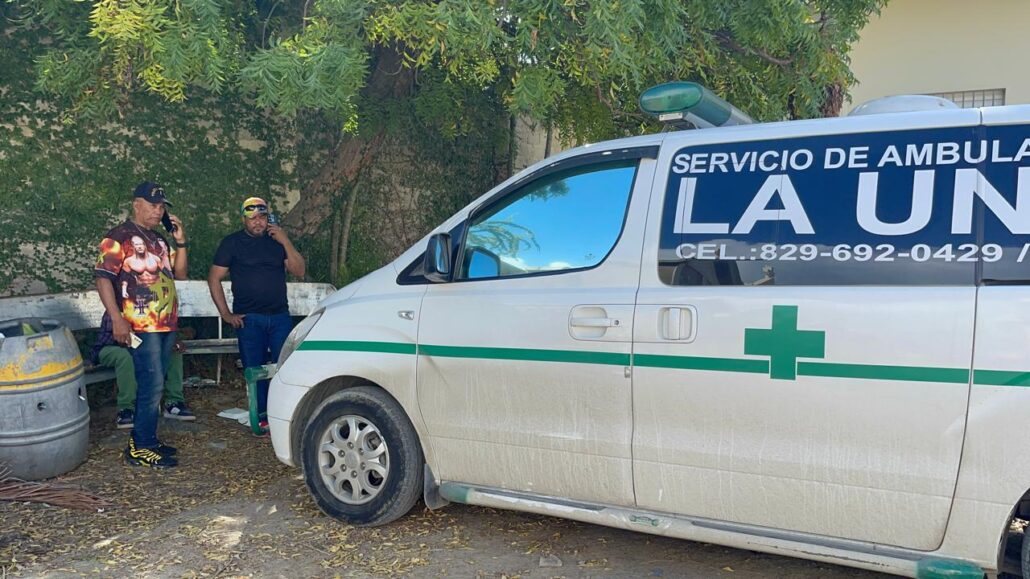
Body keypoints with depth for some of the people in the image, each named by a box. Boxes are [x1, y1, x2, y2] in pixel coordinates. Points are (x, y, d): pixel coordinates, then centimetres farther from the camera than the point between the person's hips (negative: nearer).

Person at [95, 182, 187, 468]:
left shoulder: (158, 239, 19)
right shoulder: (119, 237, -6)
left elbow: (179, 274, 18)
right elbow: (103, 277, -13)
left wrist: (180, 242, 5)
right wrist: (117, 319, -21)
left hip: (166, 325, 8)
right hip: (141, 326, -8)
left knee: (154, 385, 12)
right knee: (152, 385, -10)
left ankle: (145, 438, 22)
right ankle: (140, 448, -2)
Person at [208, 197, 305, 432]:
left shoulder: (277, 240, 11)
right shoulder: (232, 243, 3)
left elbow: (299, 271, 3)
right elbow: (214, 279, 2)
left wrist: (286, 242, -9)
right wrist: (226, 314, -5)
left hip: (280, 316, 2)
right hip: (248, 318, -2)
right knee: (255, 370, 2)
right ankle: (262, 416, 12)